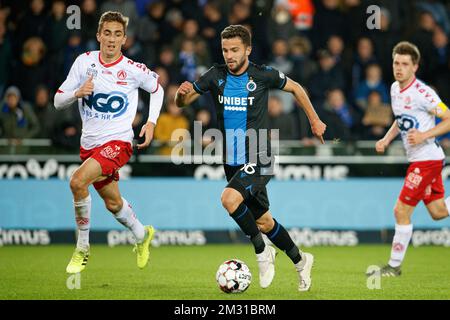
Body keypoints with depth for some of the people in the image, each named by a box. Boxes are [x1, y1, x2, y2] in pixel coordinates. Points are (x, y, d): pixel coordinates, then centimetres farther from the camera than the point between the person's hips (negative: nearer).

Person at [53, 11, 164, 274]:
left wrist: (151, 122, 3)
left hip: (118, 142, -5)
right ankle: (142, 235, 50)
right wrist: (77, 93, -20)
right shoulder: (85, 62, -2)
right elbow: (58, 101, 1)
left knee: (78, 181, -28)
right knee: (113, 203, 19)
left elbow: (157, 89, 13)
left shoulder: (133, 70, -8)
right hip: (90, 143, 5)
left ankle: (83, 248, -12)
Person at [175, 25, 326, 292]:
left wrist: (314, 120, 14)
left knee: (230, 198, -29)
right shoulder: (216, 76, -2)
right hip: (232, 162, 5)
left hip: (258, 160, -5)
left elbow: (295, 88, 8)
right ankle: (301, 261, 36)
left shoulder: (263, 75, -9)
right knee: (263, 222, 14)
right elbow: (182, 102, 2)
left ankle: (262, 252, -10)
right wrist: (182, 93, -21)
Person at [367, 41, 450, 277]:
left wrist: (424, 135, -26)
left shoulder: (422, 93, -19)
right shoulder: (395, 89, 8)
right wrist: (386, 139, 9)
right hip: (416, 159, 9)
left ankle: (394, 266, 3)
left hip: (427, 159, -9)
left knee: (401, 211, -7)